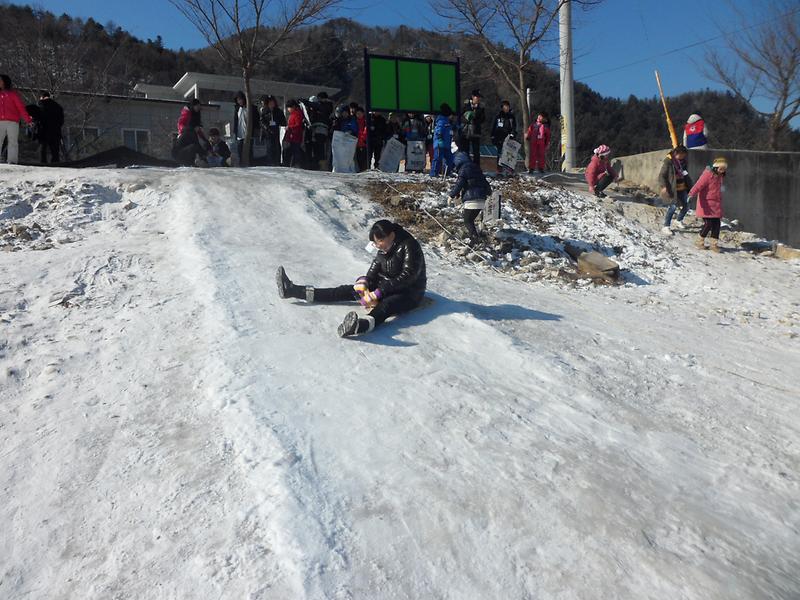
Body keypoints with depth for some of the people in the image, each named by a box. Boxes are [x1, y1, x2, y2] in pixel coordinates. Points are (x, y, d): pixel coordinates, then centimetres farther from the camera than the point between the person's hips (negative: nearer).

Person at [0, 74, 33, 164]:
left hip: (12, 122, -4)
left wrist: (28, 119, -14)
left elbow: (21, 107, -4)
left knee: (13, 142, -3)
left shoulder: (13, 93, 4)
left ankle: (12, 161, -5)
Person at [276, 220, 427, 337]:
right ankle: (293, 291, -12)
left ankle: (362, 325, -75)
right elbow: (375, 269, 4)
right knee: (348, 290, -5)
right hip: (384, 286, 7)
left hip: (409, 294, -7)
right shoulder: (385, 248, 3)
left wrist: (379, 293, -29)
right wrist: (364, 281, -19)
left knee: (386, 304, -40)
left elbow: (406, 277, -26)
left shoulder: (409, 247, -20)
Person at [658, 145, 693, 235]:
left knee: (686, 205, 10)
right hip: (673, 189, -7)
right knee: (673, 206, -14)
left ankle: (678, 221, 36)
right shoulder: (668, 161, -14)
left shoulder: (682, 161, 6)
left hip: (682, 188, 7)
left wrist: (689, 185, 18)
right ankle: (666, 226, -3)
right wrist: (663, 186, -31)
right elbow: (661, 175, -17)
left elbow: (685, 173, 20)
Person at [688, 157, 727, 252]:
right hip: (706, 204, -8)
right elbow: (699, 184, -27)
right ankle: (699, 241, 11)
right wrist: (692, 193, -42)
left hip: (716, 205, 8)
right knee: (708, 224, -9)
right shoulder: (708, 174, -13)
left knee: (717, 224, 4)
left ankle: (714, 244, 12)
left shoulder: (720, 176, 12)